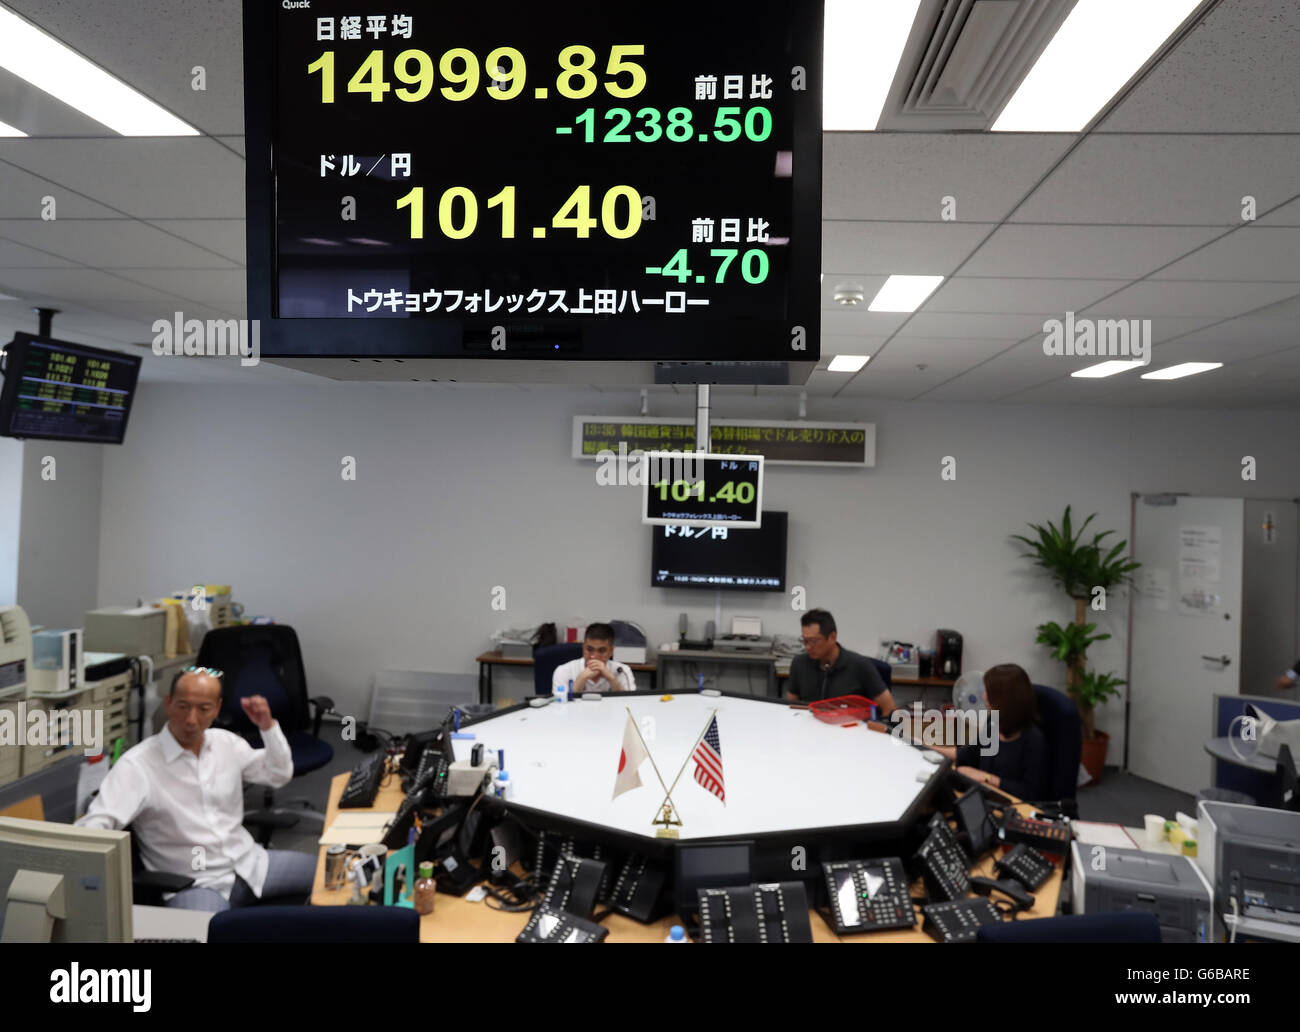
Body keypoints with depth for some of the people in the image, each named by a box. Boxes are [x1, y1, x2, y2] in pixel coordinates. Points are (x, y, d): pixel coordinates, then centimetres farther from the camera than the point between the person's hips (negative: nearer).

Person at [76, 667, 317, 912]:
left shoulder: (226, 743, 6)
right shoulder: (137, 764, -11)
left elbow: (280, 774, 14)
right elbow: (97, 821, -19)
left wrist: (268, 726, -1)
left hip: (248, 863, 6)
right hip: (194, 883, -6)